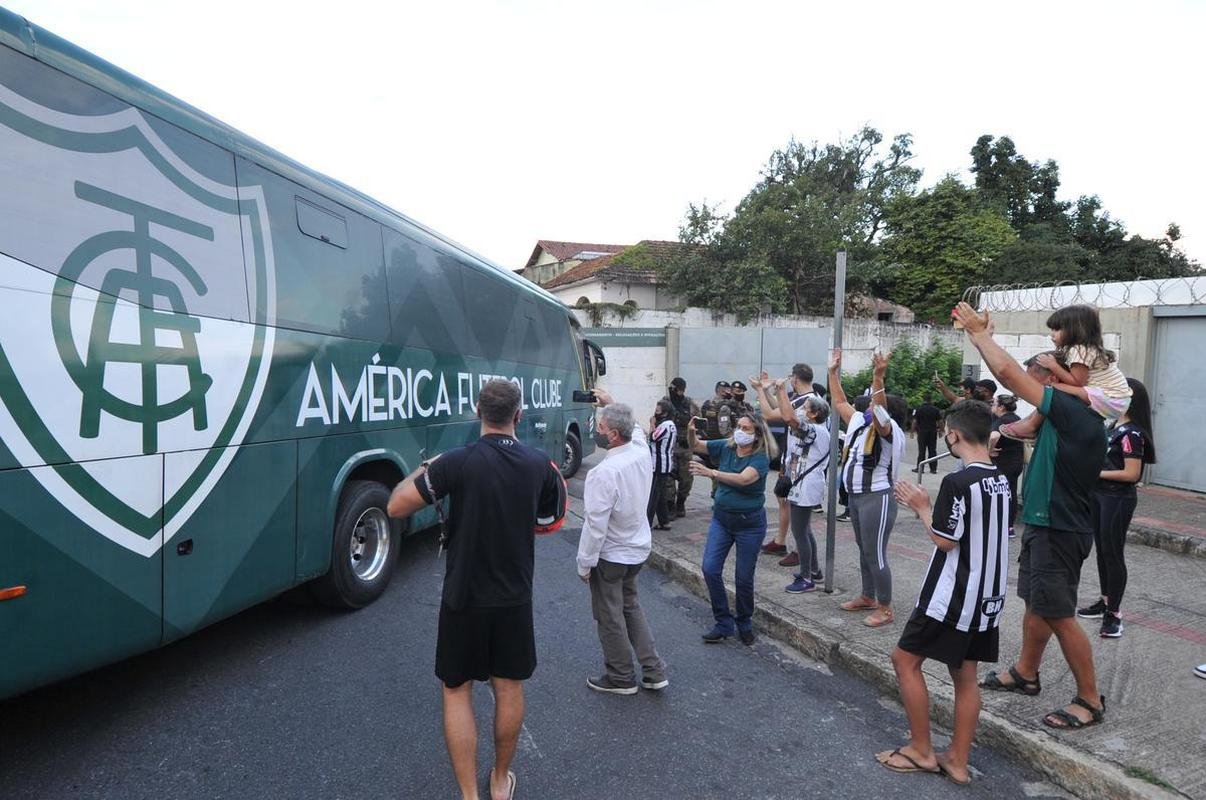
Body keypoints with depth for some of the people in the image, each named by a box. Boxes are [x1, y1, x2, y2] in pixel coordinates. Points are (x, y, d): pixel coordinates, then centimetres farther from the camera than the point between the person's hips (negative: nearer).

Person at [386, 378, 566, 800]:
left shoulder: (458, 462, -19)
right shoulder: (539, 463, -7)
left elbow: (396, 506, -15)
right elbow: (550, 518, 8)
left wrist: (423, 470, 0)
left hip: (464, 596, -3)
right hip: (515, 596, 3)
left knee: (457, 691, 12)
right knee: (509, 687, 17)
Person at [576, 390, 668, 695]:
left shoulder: (604, 473, -30)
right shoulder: (641, 451, -8)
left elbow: (595, 525, -26)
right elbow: (634, 427, 18)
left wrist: (585, 564, -15)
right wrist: (611, 403, 22)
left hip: (610, 556, -8)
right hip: (638, 549, 8)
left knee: (610, 618, 11)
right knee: (630, 607, 24)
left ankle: (621, 677, 28)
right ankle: (653, 671, 27)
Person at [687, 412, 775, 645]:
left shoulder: (760, 458, -16)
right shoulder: (726, 447, -2)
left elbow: (743, 479, -34)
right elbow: (696, 446, 1)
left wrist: (711, 473, -43)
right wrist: (691, 432, -22)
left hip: (749, 522, -4)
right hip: (721, 518, 4)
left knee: (744, 577, 6)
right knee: (710, 569, -5)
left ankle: (744, 623, 30)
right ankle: (724, 623, 10)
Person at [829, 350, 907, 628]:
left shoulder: (888, 428, -13)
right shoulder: (860, 423, 10)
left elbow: (879, 411, -34)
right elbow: (839, 402, 18)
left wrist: (878, 377, -47)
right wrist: (833, 372, 15)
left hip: (877, 498, -9)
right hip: (856, 496, 9)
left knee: (876, 555, -3)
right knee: (864, 551, 19)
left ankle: (885, 608, 9)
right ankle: (868, 597, 33)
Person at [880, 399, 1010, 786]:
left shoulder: (957, 482, -21)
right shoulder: (1001, 479, 5)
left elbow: (945, 540, -17)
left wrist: (922, 507, -4)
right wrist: (928, 505, 12)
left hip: (952, 596, -8)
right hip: (988, 595, 8)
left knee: (905, 659, 7)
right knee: (965, 675, 14)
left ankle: (921, 751, 15)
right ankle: (957, 761, 22)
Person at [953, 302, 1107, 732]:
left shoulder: (1074, 412, -21)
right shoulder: (1067, 415, 7)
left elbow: (1008, 373, -22)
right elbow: (1010, 376, 15)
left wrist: (980, 331, -9)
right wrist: (980, 337, 12)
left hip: (1060, 531, -10)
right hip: (1044, 523, 10)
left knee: (1058, 614, -1)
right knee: (1035, 602, 20)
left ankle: (1090, 701, 13)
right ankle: (1025, 673, 36)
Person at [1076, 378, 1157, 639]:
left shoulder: (1132, 433, -17)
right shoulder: (1117, 427, 9)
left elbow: (1131, 473, -21)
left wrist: (1097, 473, -15)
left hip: (1118, 499, -9)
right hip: (1101, 495, 9)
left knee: (1112, 554, -2)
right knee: (1102, 550, 16)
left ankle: (1113, 613, 7)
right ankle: (1105, 602, 28)